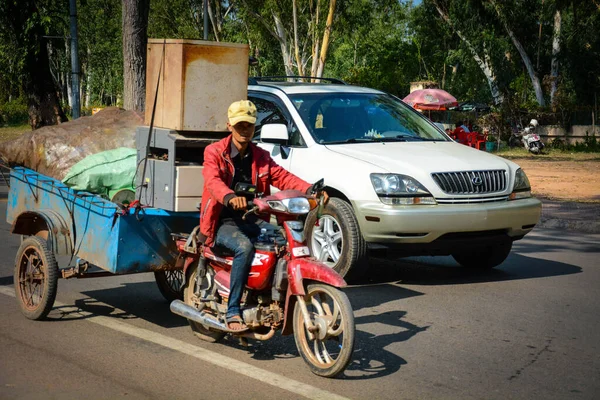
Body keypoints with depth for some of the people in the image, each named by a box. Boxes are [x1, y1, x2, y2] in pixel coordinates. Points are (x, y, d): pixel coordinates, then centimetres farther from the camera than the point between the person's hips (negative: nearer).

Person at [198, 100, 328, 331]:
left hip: (252, 220, 5)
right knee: (245, 247, -35)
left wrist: (310, 190, -16)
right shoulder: (214, 152, -1)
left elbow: (282, 177, 4)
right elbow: (213, 181, -21)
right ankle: (232, 312, -30)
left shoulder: (261, 157, 17)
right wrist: (230, 197, -45)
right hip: (223, 222, -5)